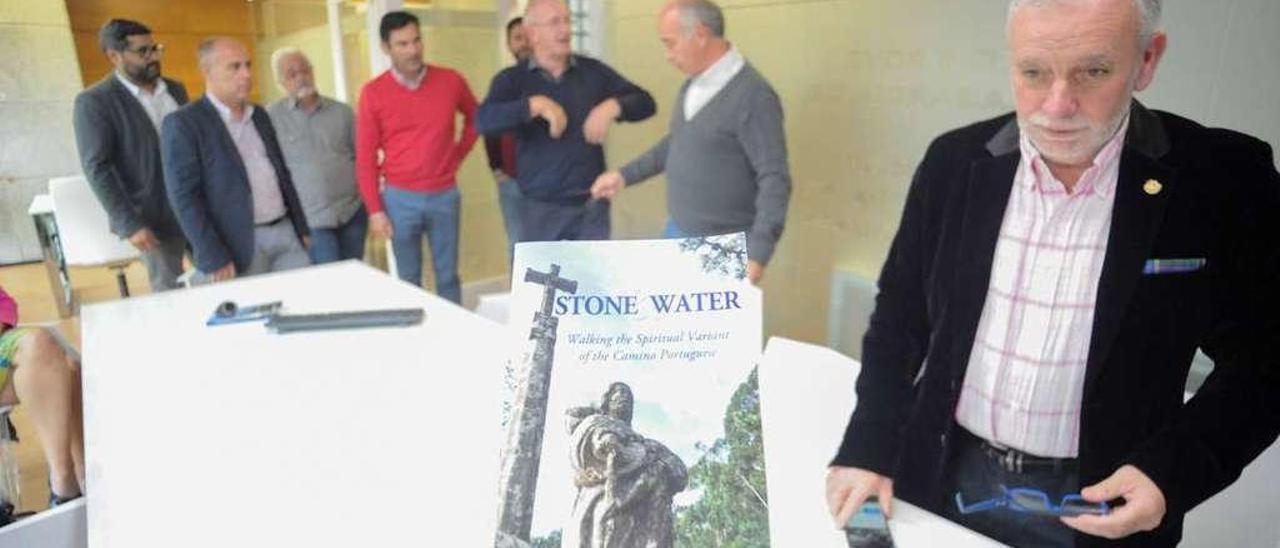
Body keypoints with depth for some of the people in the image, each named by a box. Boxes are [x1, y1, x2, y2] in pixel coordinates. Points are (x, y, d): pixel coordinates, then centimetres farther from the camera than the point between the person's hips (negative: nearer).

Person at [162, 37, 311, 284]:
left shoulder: (259, 115, 13)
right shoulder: (182, 123, -7)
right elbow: (184, 197, -12)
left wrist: (302, 228, 14)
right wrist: (214, 259, -17)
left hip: (286, 233, 6)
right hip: (237, 247, -6)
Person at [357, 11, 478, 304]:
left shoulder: (451, 80, -1)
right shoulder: (373, 92, -5)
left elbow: (474, 117, 19)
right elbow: (365, 156, -3)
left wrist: (458, 155, 7)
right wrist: (374, 209, -7)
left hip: (445, 195, 1)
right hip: (400, 198, -1)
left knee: (448, 276, 10)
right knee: (408, 278, 9)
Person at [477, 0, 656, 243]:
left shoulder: (593, 71, 5)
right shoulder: (513, 79, -1)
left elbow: (645, 102, 5)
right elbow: (484, 120, -17)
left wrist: (612, 106, -15)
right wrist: (536, 105, -26)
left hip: (592, 205, 1)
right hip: (540, 208, -1)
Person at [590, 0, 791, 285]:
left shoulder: (753, 96, -20)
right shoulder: (693, 84, 7)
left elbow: (774, 179, -21)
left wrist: (758, 253, -28)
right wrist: (625, 175, 18)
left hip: (722, 248, -8)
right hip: (676, 233, 8)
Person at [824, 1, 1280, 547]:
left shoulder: (1223, 180, -13)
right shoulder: (954, 163, -8)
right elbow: (899, 320, 0)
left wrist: (1173, 473, -17)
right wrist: (867, 449, -4)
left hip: (1099, 500, -1)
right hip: (945, 479, 2)